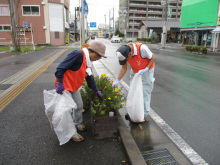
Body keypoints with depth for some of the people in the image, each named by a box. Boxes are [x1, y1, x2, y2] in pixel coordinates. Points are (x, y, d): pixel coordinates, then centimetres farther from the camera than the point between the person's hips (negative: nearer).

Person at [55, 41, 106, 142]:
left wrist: (97, 91, 16)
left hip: (74, 86, 9)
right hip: (64, 86, -9)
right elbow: (61, 67, -27)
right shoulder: (78, 54, -24)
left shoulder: (87, 61, 6)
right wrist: (59, 83, -29)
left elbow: (89, 78, 15)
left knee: (79, 105, 19)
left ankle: (78, 124, 43)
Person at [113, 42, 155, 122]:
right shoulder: (124, 53, -20)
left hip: (146, 71, -5)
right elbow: (124, 68, -10)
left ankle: (144, 114, 11)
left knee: (145, 93, -2)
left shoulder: (142, 48, -36)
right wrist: (117, 80, -18)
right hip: (134, 71, 5)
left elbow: (153, 58, -19)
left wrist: (146, 69, -29)